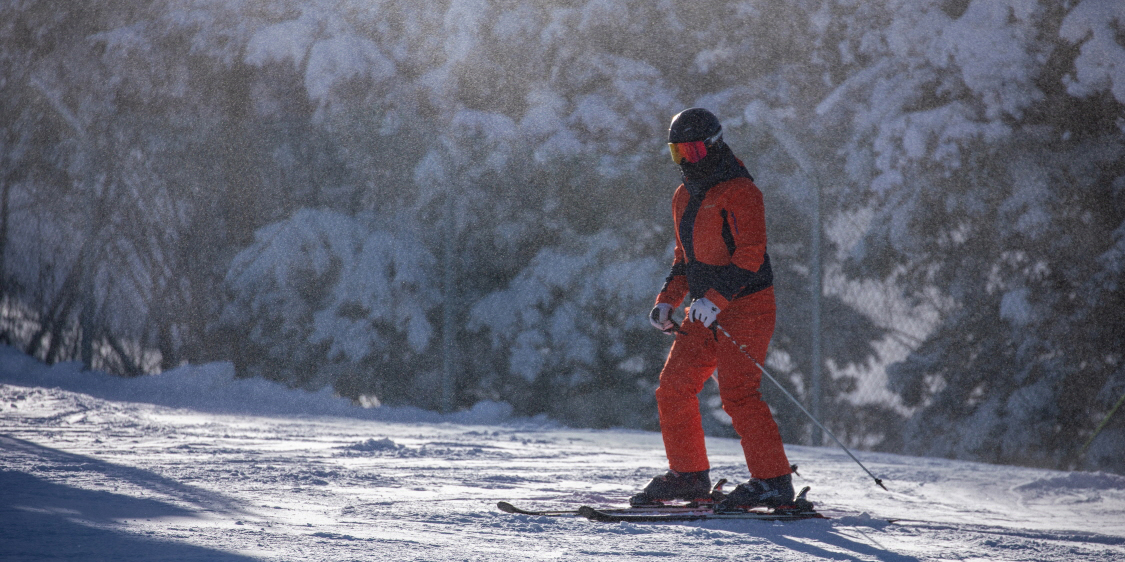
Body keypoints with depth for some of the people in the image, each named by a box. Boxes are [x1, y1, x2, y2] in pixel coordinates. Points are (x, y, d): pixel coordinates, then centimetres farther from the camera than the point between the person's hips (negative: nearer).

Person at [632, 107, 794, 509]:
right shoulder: (684, 197, 15)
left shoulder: (739, 191, -12)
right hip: (706, 310, 9)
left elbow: (750, 254, -20)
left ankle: (773, 481, -10)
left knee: (738, 394, -15)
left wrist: (715, 299, -27)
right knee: (674, 386, 4)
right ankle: (688, 475, 14)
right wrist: (667, 300, 8)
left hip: (745, 306, -9)